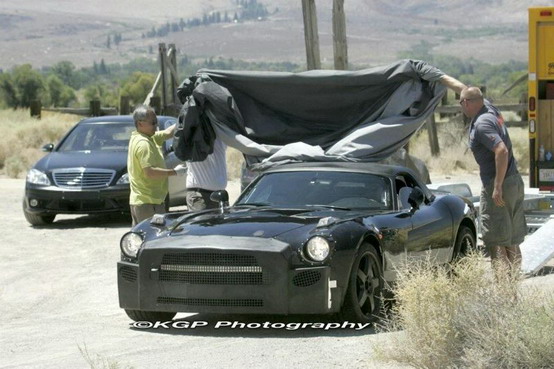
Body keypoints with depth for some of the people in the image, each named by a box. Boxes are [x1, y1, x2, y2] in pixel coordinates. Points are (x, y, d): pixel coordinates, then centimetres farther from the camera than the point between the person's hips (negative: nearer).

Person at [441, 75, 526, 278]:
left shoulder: (482, 124, -18)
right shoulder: (488, 108, 9)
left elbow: (502, 151, -30)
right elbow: (462, 88, 25)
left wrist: (498, 187, -27)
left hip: (497, 185, -9)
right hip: (514, 181, 9)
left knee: (495, 242, -6)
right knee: (512, 241, 13)